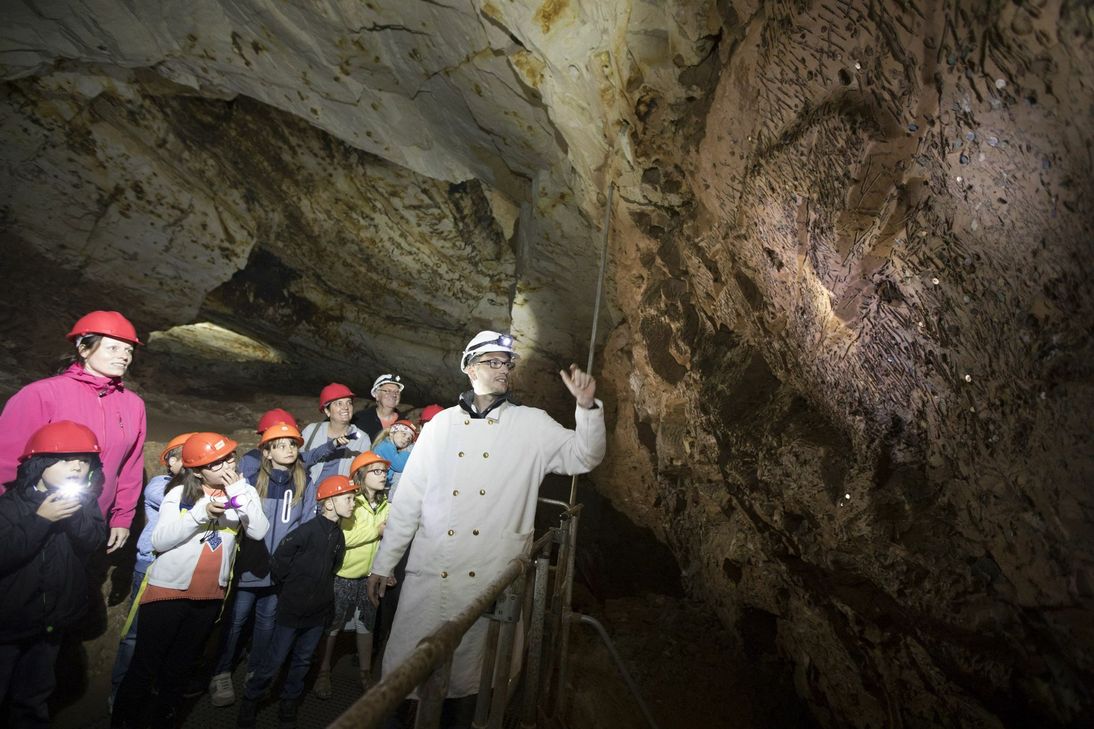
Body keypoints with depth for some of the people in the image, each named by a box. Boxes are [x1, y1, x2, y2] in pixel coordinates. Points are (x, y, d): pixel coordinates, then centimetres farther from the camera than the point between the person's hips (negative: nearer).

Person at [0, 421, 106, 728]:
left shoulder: (84, 501, -3)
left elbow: (94, 542, -16)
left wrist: (75, 514, -31)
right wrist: (40, 519, -30)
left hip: (51, 622, 4)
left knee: (33, 698, 22)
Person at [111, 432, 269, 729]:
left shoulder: (244, 492, -1)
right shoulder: (180, 493, -6)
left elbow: (259, 532, -15)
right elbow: (159, 540, -15)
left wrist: (239, 492, -21)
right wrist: (201, 513, -25)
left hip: (210, 596, 3)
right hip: (168, 591, -2)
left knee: (178, 668, 19)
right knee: (145, 667, 8)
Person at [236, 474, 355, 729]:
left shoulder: (339, 536, 1)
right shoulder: (307, 530, -19)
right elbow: (278, 564, -12)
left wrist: (323, 597, 9)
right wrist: (290, 592, 0)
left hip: (319, 612, 6)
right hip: (292, 611, -6)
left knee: (303, 661, 16)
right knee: (274, 661, 5)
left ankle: (289, 707, 33)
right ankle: (249, 701, 28)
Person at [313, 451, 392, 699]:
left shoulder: (385, 506, 2)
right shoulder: (349, 502, -15)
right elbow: (341, 538, -26)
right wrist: (377, 530, -22)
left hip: (370, 576, 5)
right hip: (343, 575, -5)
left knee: (366, 625, 15)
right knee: (332, 624, 9)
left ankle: (365, 673, 30)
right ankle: (323, 673, 26)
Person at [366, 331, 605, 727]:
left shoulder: (532, 424, 3)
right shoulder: (442, 423, 5)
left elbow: (584, 456, -1)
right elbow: (408, 498, 5)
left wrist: (587, 406, -17)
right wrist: (383, 564, 7)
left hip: (487, 581, -1)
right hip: (428, 574, 1)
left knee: (466, 676, 14)